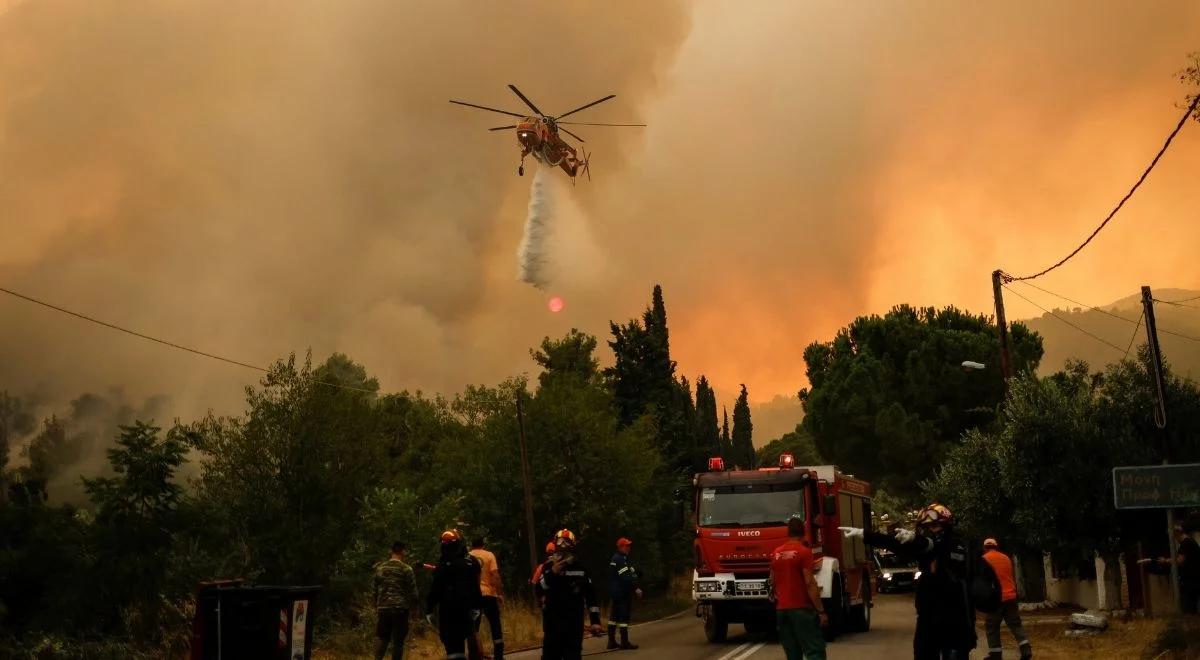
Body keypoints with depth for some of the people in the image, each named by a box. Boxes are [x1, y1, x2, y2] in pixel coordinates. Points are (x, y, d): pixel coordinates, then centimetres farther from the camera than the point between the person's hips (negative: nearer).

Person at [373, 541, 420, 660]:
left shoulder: (380, 568, 7)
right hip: (401, 609, -3)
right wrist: (414, 608, 8)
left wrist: (376, 606, 24)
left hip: (383, 608, 4)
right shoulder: (406, 569, -6)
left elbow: (375, 590, 14)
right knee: (398, 640, 3)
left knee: (381, 637, 13)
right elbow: (412, 591, -5)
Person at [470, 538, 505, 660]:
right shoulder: (489, 555, -1)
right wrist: (500, 593, -6)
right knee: (495, 626, 7)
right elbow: (495, 575, -9)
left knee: (474, 628, 10)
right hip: (488, 594, -2)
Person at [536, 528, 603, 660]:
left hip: (575, 621, 1)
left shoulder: (580, 568, 2)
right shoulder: (548, 567, -1)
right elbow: (539, 591, -10)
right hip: (553, 621, -1)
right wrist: (552, 573, -22)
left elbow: (591, 595, 4)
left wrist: (595, 620, 0)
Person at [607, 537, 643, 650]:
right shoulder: (620, 559, -16)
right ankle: (624, 642, -5)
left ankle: (612, 641, 17)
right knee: (624, 616, -7)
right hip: (622, 592, -11)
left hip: (616, 592, 11)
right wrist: (636, 588, -23)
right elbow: (626, 577, -24)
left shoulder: (616, 559, 19)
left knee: (614, 616, 12)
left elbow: (630, 574, 21)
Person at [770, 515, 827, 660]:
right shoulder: (804, 551, -8)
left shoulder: (776, 553, 10)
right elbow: (810, 583, -15)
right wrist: (821, 611, -13)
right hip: (801, 608, -6)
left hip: (781, 610, 6)